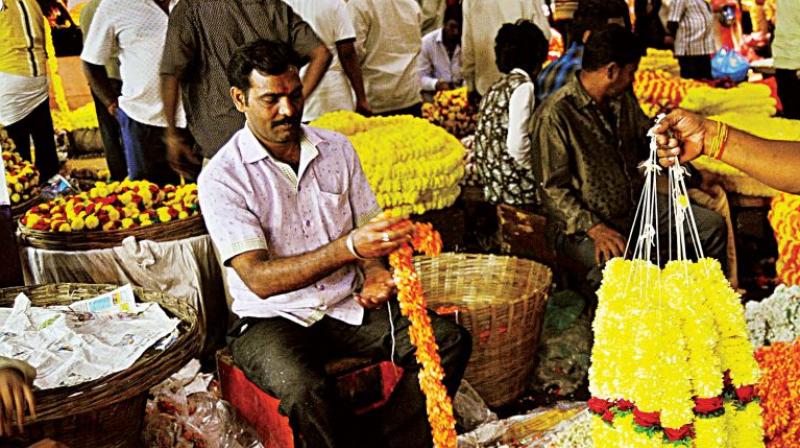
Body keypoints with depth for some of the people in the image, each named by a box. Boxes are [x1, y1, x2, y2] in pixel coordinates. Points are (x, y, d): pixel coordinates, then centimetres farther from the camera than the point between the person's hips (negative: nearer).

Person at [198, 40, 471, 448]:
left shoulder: (336, 148, 4)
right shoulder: (221, 177, -12)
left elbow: (368, 227, 13)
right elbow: (259, 279, -21)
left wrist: (375, 272, -11)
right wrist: (349, 248, -34)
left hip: (348, 306, 5)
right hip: (273, 319, -4)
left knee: (450, 340, -15)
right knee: (305, 390, -36)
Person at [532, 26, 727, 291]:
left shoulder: (623, 99, 9)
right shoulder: (554, 115, -18)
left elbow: (647, 138, 26)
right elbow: (552, 188, -18)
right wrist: (594, 228, -27)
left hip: (637, 207, 8)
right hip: (580, 222, -8)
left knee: (713, 226, 1)